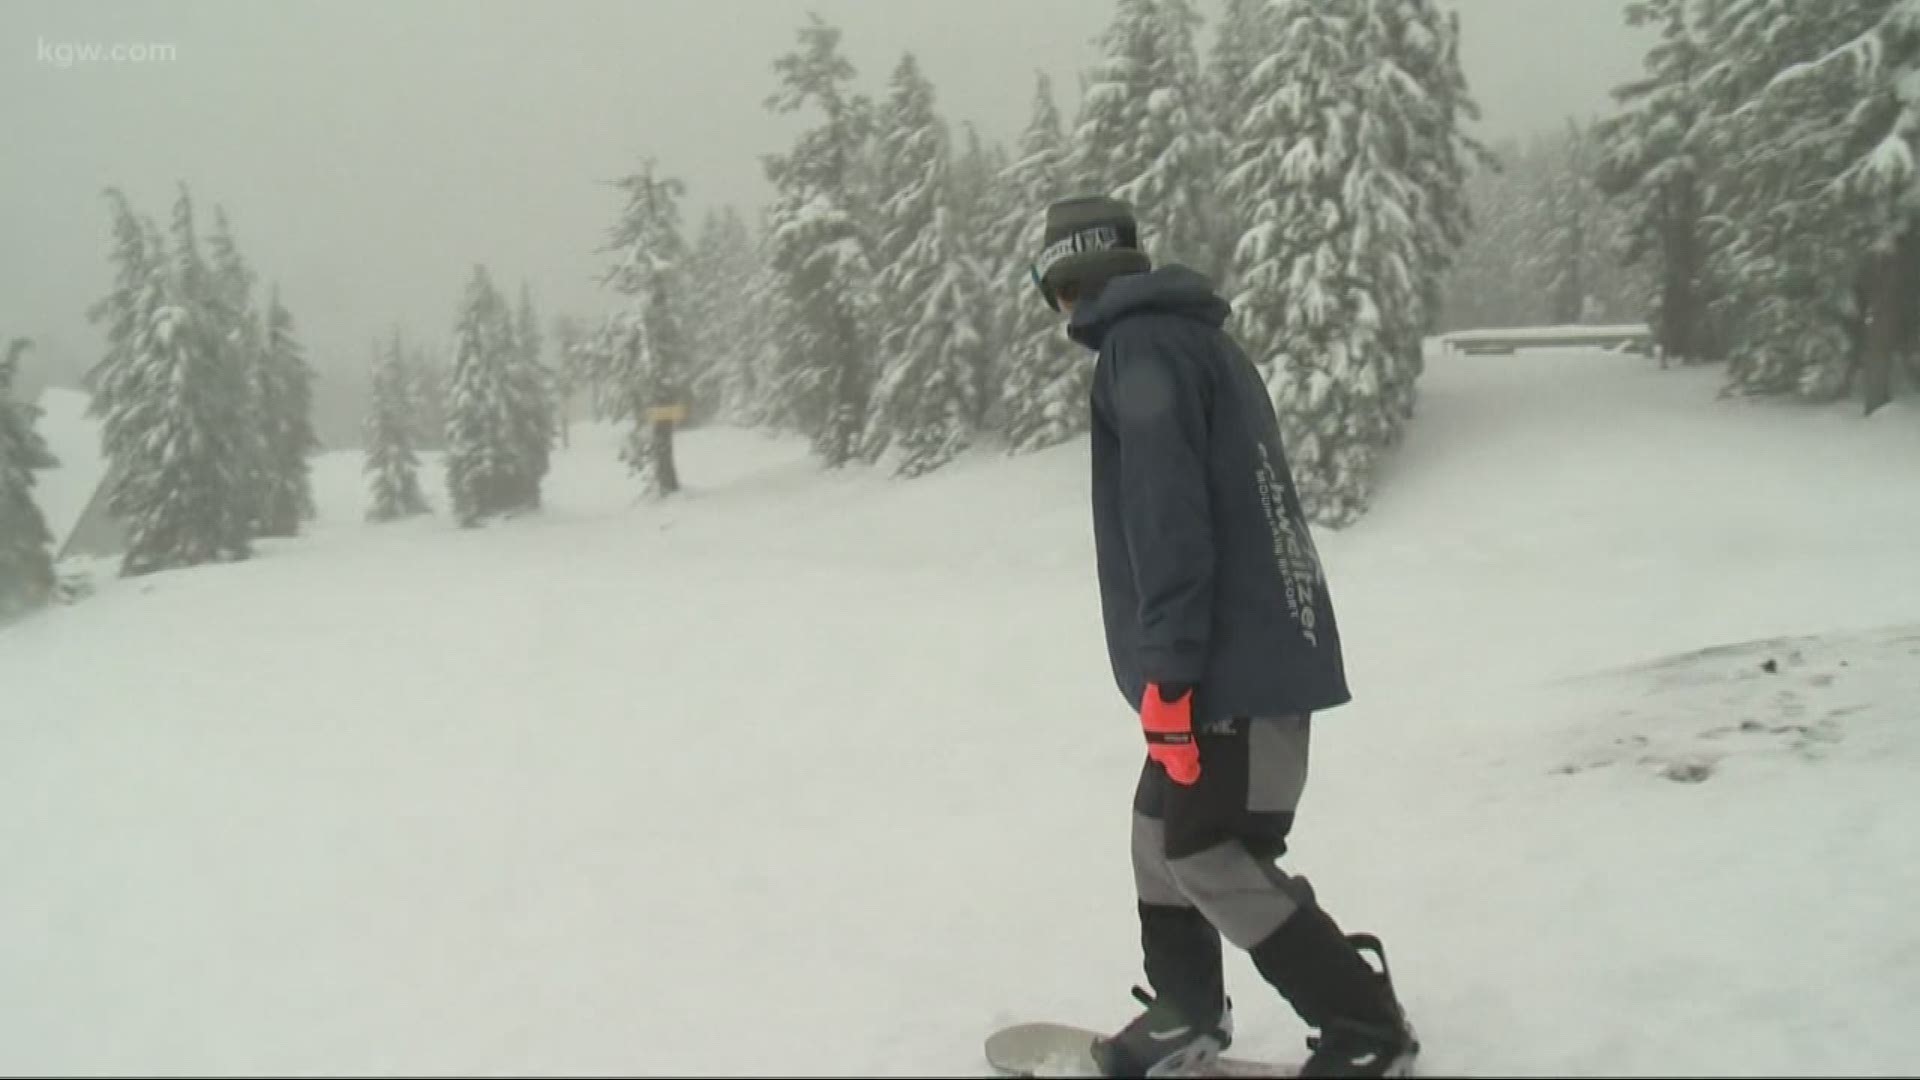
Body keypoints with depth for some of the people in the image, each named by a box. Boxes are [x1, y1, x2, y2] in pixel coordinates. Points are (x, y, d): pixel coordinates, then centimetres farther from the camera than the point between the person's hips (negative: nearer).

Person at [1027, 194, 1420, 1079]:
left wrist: (1166, 668, -20)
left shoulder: (1140, 344, -11)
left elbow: (1167, 516, -20)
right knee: (1162, 830, 18)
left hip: (1235, 660, -10)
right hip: (1267, 642, 10)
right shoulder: (1200, 339, 19)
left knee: (1211, 858, -5)